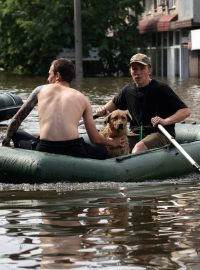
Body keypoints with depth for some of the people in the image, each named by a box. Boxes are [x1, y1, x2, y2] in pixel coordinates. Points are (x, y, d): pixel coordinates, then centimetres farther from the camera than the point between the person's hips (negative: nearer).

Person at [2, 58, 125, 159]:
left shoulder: (41, 90, 17)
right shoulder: (83, 99, 17)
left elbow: (17, 119, 19)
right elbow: (94, 138, 17)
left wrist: (6, 142, 33)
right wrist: (112, 142, 37)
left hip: (45, 150, 0)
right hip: (73, 149, 0)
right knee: (102, 151, 27)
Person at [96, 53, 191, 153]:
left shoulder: (161, 89, -10)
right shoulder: (128, 90, 7)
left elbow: (186, 111, -14)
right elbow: (114, 103, 30)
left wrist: (165, 121, -29)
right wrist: (104, 109, 7)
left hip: (161, 134, -6)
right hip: (137, 134, 6)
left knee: (139, 147, -36)